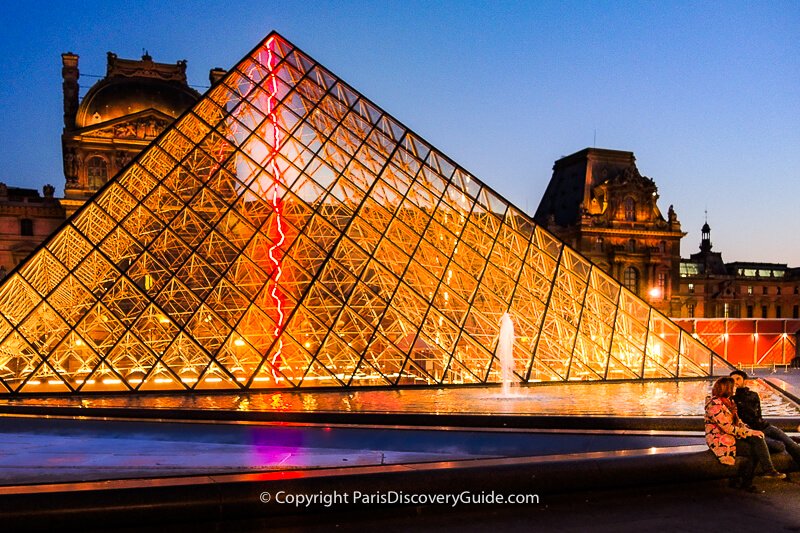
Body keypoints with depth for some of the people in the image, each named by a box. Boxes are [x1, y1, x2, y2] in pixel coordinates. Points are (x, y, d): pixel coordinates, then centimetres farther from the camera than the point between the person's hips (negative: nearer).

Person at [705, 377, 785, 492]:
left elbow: (737, 422, 15)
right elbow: (728, 428, -20)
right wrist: (749, 433, -15)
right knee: (754, 450, -21)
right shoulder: (715, 405, -17)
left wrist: (750, 431, -3)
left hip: (731, 436, 9)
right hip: (719, 440, -9)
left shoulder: (728, 402, 14)